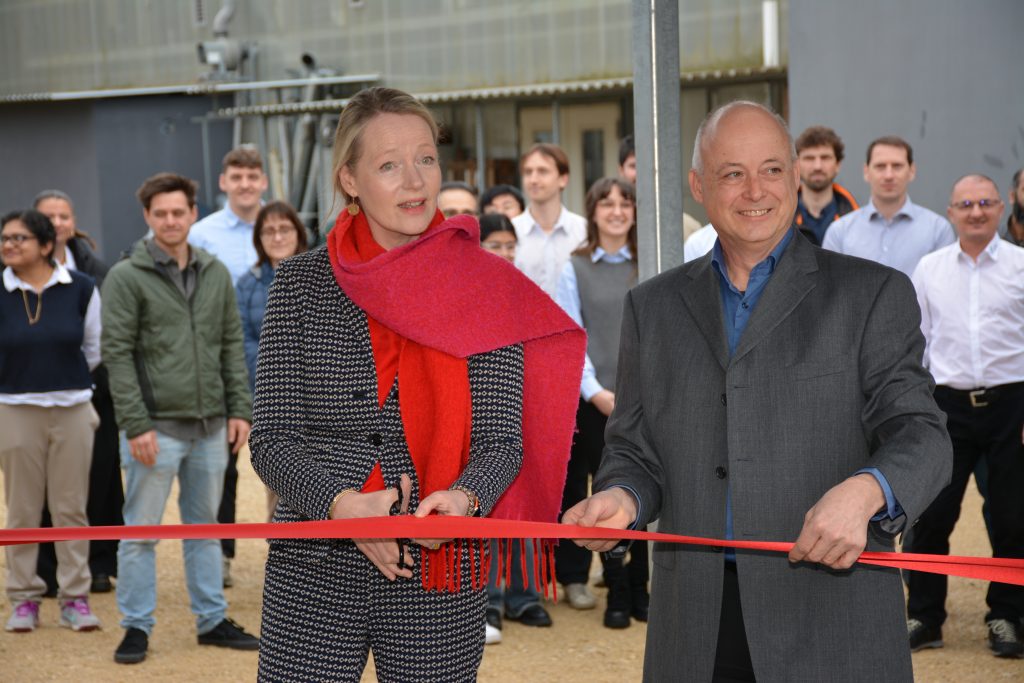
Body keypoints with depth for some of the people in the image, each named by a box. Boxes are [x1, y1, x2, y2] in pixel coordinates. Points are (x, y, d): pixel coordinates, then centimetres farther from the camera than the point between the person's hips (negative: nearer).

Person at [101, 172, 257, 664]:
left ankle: (213, 620, 22)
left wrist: (239, 409, 4)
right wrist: (136, 424, -15)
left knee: (205, 527, 13)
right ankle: (136, 627, 12)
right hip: (157, 428, -5)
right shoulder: (126, 277, -6)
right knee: (141, 532, 2)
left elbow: (232, 345, 12)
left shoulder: (216, 274, 9)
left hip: (211, 427, 5)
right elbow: (117, 354, -10)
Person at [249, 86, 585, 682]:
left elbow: (501, 441, -1)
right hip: (314, 571, 0)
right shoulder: (301, 285, 2)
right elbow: (272, 440, -1)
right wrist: (342, 504, -19)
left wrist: (463, 497, -21)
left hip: (441, 574, 0)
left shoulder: (485, 290, 2)